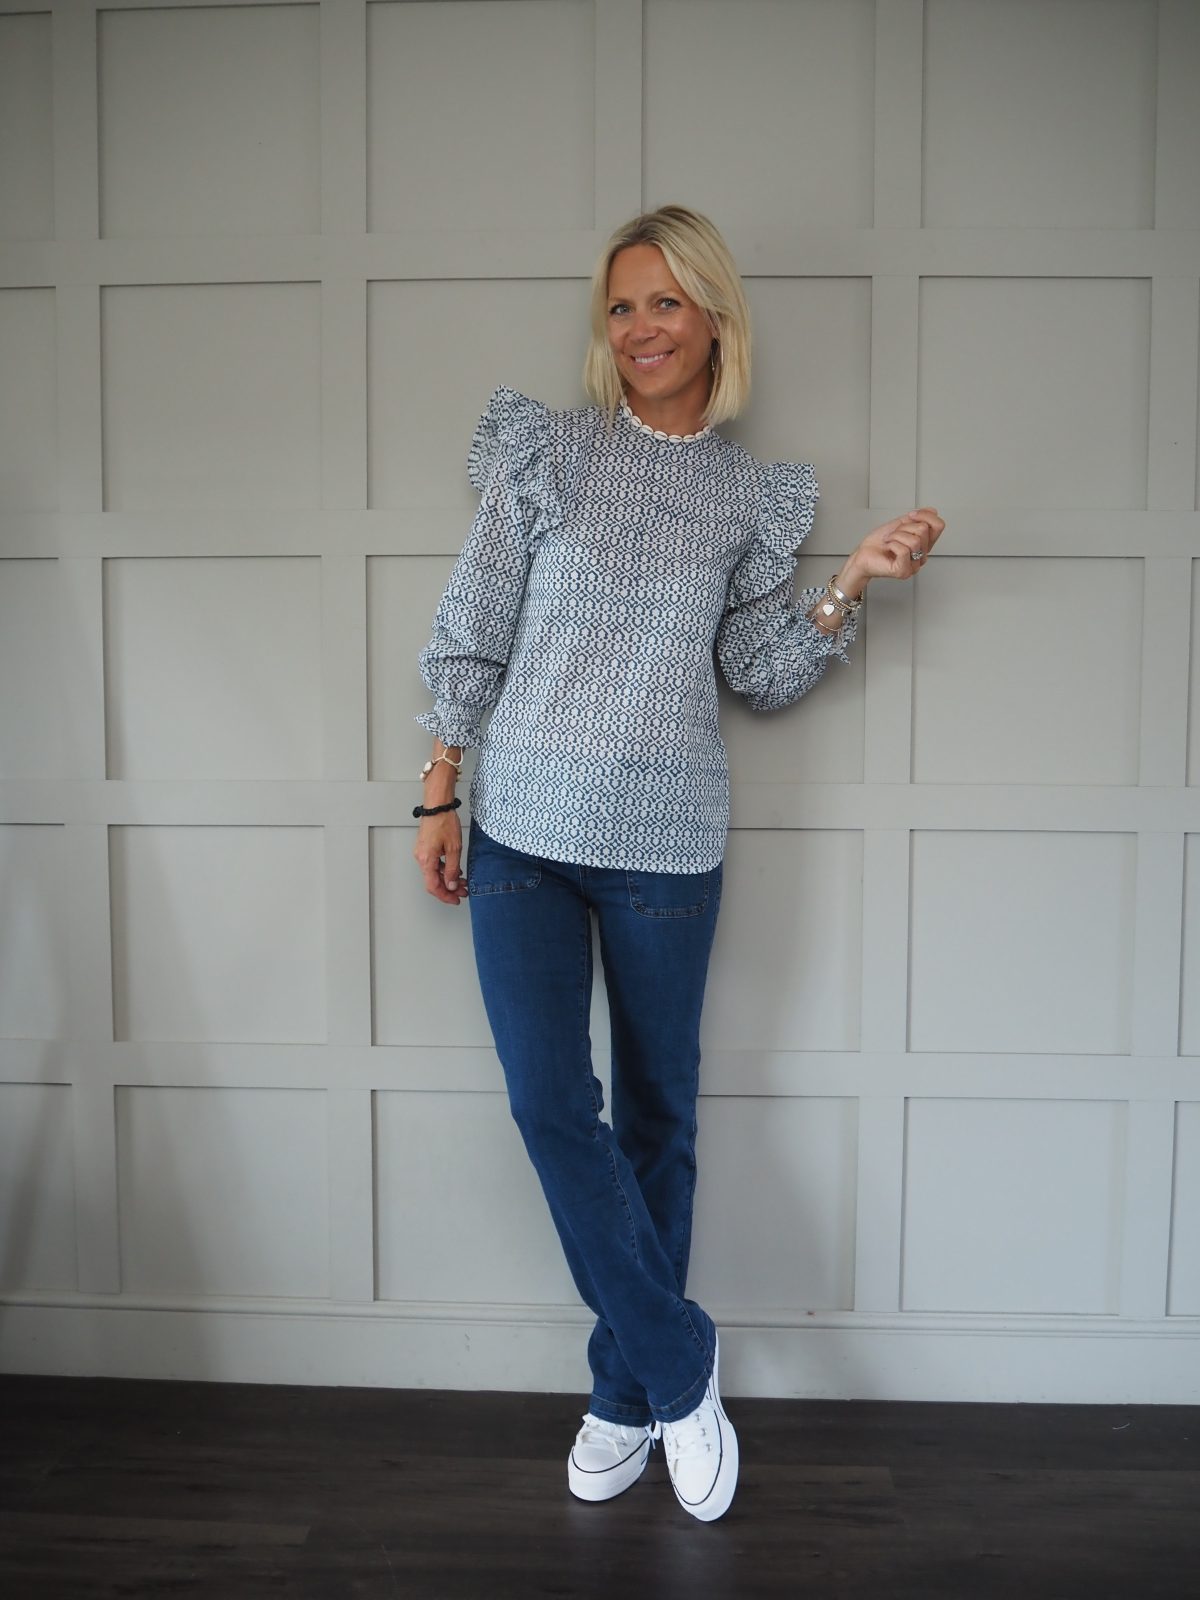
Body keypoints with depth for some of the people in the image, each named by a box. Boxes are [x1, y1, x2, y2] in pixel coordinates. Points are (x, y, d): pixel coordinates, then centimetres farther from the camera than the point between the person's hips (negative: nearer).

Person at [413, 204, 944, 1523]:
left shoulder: (754, 495, 7)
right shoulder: (546, 452, 4)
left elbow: (762, 676, 7)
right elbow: (473, 635, 4)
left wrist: (854, 582, -6)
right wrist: (439, 797, 2)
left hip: (665, 844, 0)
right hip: (523, 830, 0)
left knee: (656, 1118, 9)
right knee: (550, 1106, -4)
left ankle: (627, 1391, 30)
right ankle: (680, 1366, 19)